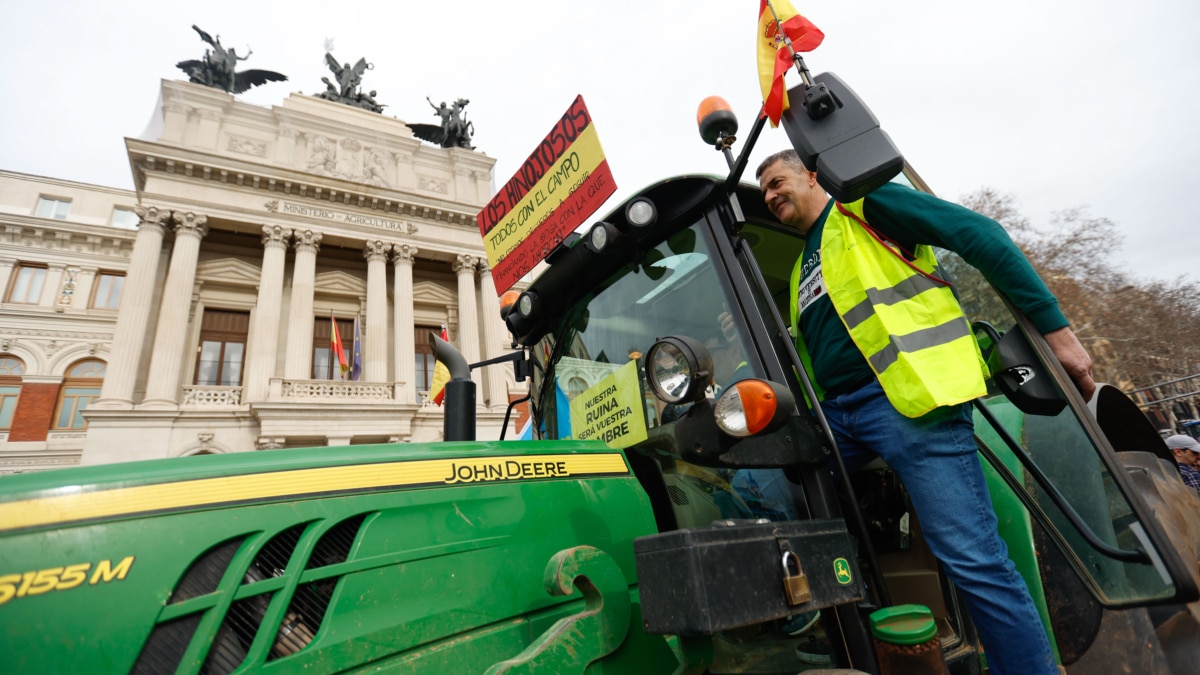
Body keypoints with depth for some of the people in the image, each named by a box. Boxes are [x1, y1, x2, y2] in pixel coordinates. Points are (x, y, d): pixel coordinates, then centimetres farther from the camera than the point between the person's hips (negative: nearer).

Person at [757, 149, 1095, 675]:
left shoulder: (861, 204, 4)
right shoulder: (803, 267, 25)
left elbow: (981, 236, -4)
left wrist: (1054, 327, -8)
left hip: (909, 400, -7)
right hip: (836, 415, 8)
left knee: (972, 559, -7)